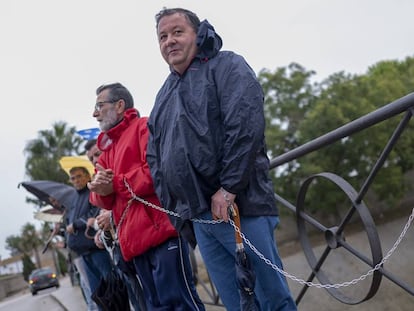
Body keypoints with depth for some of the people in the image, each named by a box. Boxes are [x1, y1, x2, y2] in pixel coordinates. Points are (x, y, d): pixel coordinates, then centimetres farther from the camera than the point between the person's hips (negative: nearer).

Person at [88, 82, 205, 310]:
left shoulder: (145, 127, 0)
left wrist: (115, 184, -10)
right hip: (135, 238, 8)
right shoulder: (108, 147, 25)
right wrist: (100, 190, -6)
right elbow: (102, 199, 19)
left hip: (160, 228, -8)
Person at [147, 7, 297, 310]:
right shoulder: (165, 93, 23)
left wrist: (229, 189, -19)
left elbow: (245, 126, -14)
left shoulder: (227, 66, 1)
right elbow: (154, 154, 23)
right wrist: (169, 201, 12)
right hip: (198, 217, 7)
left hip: (240, 206, -6)